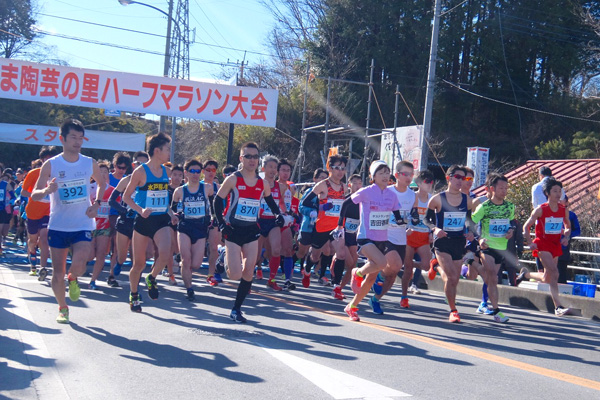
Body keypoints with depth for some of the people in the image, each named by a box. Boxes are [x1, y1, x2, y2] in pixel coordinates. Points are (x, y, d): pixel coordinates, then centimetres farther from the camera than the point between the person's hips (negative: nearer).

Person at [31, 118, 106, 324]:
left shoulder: (90, 163, 0)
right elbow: (34, 195, -3)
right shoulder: (51, 165, -5)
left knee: (78, 265, -20)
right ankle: (62, 308, 26)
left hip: (83, 225, 0)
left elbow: (102, 183, 19)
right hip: (57, 226, 0)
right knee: (58, 272, 4)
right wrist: (47, 190, -25)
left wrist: (96, 203, 2)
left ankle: (73, 279, 16)